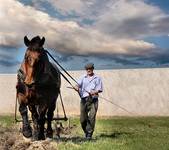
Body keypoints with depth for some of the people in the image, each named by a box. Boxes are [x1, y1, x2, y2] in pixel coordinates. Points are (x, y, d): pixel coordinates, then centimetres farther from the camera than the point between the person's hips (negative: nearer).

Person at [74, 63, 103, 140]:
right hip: (84, 99, 2)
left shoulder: (97, 78, 10)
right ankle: (86, 131, 24)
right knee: (82, 118, 2)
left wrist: (94, 92, -16)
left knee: (92, 117, -11)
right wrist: (77, 87, -21)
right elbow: (78, 84, 3)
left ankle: (89, 134, -2)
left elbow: (100, 89, 4)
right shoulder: (83, 77, 16)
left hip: (93, 100, -2)